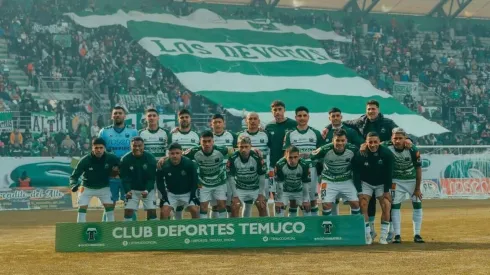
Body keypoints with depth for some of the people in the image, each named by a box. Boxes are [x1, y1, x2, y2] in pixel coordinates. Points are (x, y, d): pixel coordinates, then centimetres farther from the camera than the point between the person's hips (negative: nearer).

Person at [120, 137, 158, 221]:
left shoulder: (150, 158, -15)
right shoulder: (125, 159, -13)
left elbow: (151, 178, -14)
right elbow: (125, 178, -13)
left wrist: (147, 190, -29)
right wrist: (127, 191, -30)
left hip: (148, 189, -1)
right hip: (132, 189, 1)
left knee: (152, 210, -8)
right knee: (128, 210, -7)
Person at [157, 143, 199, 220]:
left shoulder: (189, 164, -21)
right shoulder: (164, 165, -18)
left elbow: (195, 179, -8)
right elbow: (160, 181, -2)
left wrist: (193, 195, -10)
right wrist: (164, 196, -7)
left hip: (187, 193, -1)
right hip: (171, 194, 1)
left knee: (195, 210, -14)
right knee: (163, 211, -13)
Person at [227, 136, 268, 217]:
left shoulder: (257, 157, -20)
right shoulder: (233, 159, -19)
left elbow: (262, 177, -10)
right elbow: (231, 178, -11)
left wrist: (261, 194, -11)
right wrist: (235, 196, -13)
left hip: (256, 188, 0)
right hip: (240, 189, 0)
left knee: (262, 207, -14)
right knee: (234, 207, -14)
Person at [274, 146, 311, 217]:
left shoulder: (304, 165, -28)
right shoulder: (280, 165, -32)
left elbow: (306, 183, -16)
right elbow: (279, 184, -22)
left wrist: (306, 200, -11)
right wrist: (278, 200, -17)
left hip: (299, 190, 2)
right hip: (284, 190, -2)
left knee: (307, 207, 2)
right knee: (279, 207, -12)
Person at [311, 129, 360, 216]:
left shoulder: (352, 149, -17)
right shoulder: (325, 150, -23)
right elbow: (312, 157, -8)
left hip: (346, 181, 2)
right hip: (329, 181, -2)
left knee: (355, 203, -3)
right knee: (326, 205, -11)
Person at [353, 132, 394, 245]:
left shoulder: (387, 153, -20)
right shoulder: (359, 155, -21)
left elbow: (389, 174, -13)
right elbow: (356, 174, -13)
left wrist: (386, 191, -13)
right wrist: (359, 192, -18)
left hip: (382, 184, 0)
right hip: (365, 183, 0)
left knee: (386, 207, -12)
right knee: (363, 206, -14)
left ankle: (383, 236, -3)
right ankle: (367, 236, -6)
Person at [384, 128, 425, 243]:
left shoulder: (413, 150, -23)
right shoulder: (387, 148, -22)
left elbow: (418, 169, -14)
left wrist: (417, 188, -9)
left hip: (412, 180, 0)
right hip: (396, 181, 0)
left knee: (417, 204, -1)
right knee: (395, 206, -7)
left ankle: (417, 234, 8)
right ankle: (397, 235, -2)